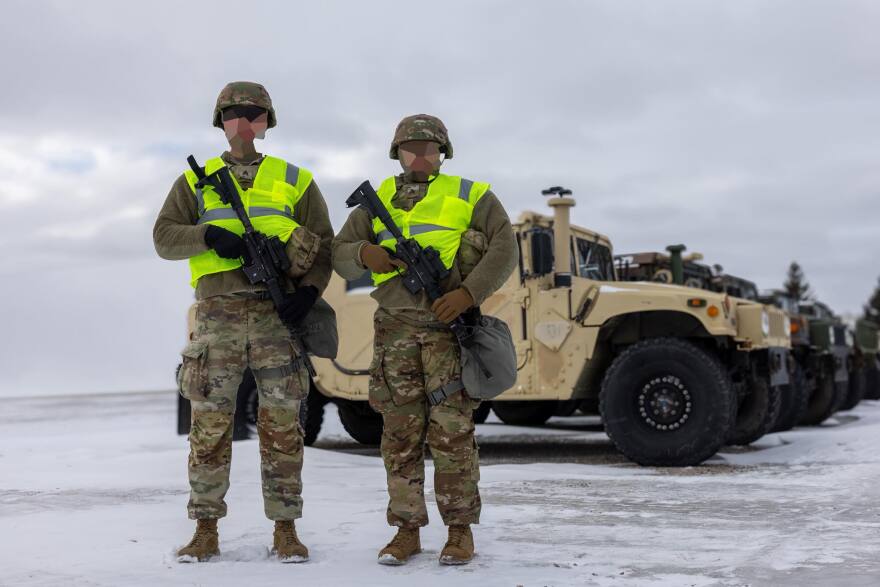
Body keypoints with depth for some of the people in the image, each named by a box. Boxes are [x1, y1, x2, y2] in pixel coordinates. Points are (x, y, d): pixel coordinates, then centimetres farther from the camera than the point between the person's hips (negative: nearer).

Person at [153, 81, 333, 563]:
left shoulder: (295, 180, 12)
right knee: (209, 423, 1)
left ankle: (285, 529, 9)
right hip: (217, 314, 1)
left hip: (277, 313, 0)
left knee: (281, 423, 0)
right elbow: (164, 237, 6)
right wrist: (210, 235, -13)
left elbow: (324, 244, 9)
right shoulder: (195, 180, 14)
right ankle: (205, 529, 11)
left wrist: (309, 290, -8)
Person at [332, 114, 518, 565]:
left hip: (451, 324, -2)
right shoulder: (377, 201, 16)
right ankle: (406, 530, 12)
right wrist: (365, 253, -10)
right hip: (396, 329, 3)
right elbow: (339, 254, 14)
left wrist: (468, 293, -17)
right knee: (400, 431, 4)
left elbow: (504, 249, -3)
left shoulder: (470, 195, 7)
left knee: (452, 430, -4)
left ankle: (461, 530, 7)